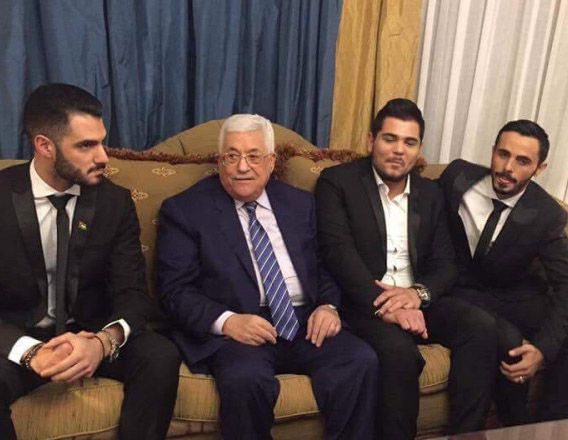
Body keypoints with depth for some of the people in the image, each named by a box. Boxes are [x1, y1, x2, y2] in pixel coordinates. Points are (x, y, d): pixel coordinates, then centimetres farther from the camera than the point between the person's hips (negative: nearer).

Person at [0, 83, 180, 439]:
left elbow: (133, 293, -9)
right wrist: (32, 352, -30)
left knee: (161, 356, -24)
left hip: (89, 332, 2)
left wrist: (103, 341, -30)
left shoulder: (116, 202, -6)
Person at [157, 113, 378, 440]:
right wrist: (226, 321, -19)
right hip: (234, 329, -3)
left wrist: (328, 305, -5)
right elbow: (175, 290, -3)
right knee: (245, 379, -33)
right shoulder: (185, 210, 3)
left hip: (304, 323, 4)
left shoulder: (300, 203, 16)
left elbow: (325, 267, 17)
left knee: (362, 361, -22)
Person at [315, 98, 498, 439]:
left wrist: (418, 293, -15)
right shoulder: (337, 182, -1)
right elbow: (339, 253, -14)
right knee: (399, 350, -32)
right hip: (364, 303, -5)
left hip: (416, 300, 5)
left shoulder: (430, 193, 14)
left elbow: (445, 265, 9)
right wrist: (385, 305, -25)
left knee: (482, 326, -19)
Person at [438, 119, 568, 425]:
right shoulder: (458, 175, -13)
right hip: (461, 290, -2)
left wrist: (543, 348, -29)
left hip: (515, 295, 2)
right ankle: (516, 427, 1)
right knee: (510, 341, -29)